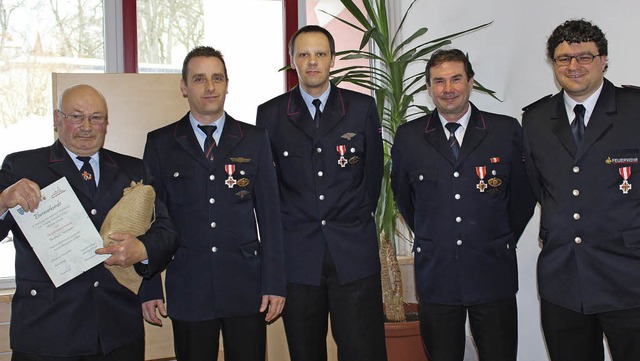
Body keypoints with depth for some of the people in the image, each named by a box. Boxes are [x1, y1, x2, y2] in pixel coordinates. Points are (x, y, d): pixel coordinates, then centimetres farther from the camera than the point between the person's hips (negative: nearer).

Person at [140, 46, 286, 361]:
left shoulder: (255, 140, 6)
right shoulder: (160, 144, 5)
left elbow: (269, 214, 4)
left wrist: (275, 284, -1)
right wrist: (149, 289, 1)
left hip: (246, 286, 1)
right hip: (188, 287, 0)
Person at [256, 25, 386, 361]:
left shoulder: (362, 107, 5)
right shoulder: (270, 114, 4)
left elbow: (373, 171, 11)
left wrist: (356, 219, 11)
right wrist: (280, 227, 8)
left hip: (354, 253, 0)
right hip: (297, 254, 0)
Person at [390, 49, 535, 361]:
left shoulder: (507, 130, -1)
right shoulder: (408, 137, 1)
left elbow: (523, 194, 8)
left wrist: (502, 242, 11)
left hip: (493, 274, 0)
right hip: (435, 276, 1)